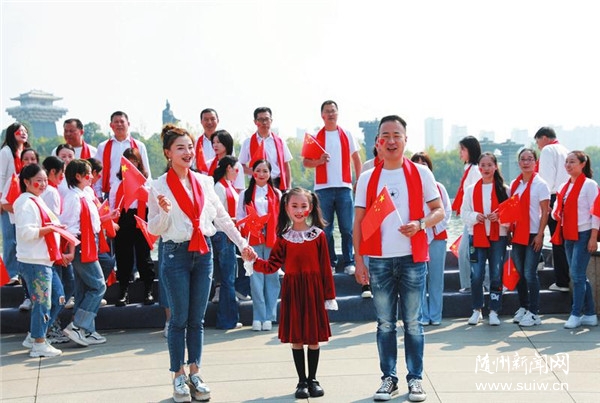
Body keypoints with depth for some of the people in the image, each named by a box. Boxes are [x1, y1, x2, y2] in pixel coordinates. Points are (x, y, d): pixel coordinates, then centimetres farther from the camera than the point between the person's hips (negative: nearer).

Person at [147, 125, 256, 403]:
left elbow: (222, 217, 11)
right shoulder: (159, 187, -5)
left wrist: (242, 244, 9)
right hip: (176, 254, -4)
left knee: (197, 318, 10)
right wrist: (164, 212, -22)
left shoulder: (204, 182, 6)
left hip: (203, 252, 4)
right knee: (179, 319, 2)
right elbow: (153, 229, -4)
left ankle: (194, 374, 19)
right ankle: (178, 377, 14)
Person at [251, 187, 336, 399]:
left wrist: (329, 296, -1)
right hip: (292, 291, 1)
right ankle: (302, 381, 17)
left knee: (314, 337, 6)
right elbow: (272, 265, 0)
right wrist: (254, 261, -16)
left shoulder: (318, 235, -1)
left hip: (313, 290, -1)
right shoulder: (284, 237, 4)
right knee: (296, 338, 6)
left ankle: (312, 380, 20)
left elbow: (325, 268, -1)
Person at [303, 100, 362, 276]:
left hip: (344, 187, 0)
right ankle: (329, 263, 10)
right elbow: (305, 162, 5)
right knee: (325, 229, 2)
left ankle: (349, 262, 8)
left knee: (347, 228, 0)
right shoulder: (315, 136, 6)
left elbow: (356, 158, 14)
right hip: (323, 188, 0)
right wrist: (319, 161, -15)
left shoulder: (346, 135, 9)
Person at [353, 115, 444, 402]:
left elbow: (439, 210, 5)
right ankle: (388, 378, 16)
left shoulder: (420, 173, 3)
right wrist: (359, 260, -1)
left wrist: (420, 223, -16)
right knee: (385, 323, 7)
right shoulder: (367, 179, 5)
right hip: (379, 260, 1)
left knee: (412, 322, 4)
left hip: (413, 258, -1)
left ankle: (415, 379, 13)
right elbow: (359, 222, 5)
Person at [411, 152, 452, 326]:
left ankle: (435, 315, 9)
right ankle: (422, 316, 3)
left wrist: (437, 227, -3)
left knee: (436, 278, 3)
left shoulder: (438, 187, 10)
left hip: (437, 238, 2)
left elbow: (447, 211, 9)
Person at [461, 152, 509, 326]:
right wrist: (475, 216, -14)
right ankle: (477, 310, 14)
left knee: (496, 275, 3)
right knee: (476, 276, -1)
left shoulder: (504, 189, 3)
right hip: (476, 237, 1)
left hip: (498, 237, -1)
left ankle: (494, 311, 12)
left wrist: (499, 216, -17)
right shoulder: (471, 190, 7)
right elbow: (464, 212, 5)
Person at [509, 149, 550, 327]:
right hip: (517, 234, 5)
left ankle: (534, 313, -1)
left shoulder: (540, 184, -5)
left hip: (533, 235, -5)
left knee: (530, 273, -7)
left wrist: (540, 234, -13)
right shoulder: (514, 184, 11)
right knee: (519, 272, 9)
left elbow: (545, 212, -7)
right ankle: (523, 307, 21)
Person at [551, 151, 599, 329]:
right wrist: (555, 214, -5)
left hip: (583, 235, -7)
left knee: (577, 275, -9)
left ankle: (576, 314, -3)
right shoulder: (563, 187, 13)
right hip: (568, 236, 7)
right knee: (579, 276, 10)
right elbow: (557, 211, 19)